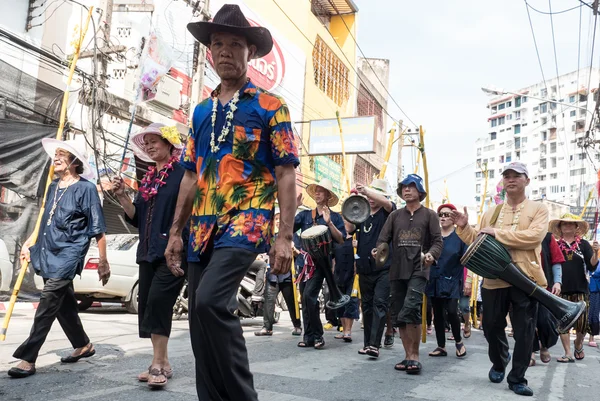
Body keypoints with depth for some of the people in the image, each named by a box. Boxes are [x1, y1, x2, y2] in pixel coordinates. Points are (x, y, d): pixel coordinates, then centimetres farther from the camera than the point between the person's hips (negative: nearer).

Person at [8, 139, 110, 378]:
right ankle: (83, 345, 30)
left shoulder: (86, 188, -9)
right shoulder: (53, 187, 13)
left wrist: (103, 262, -10)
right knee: (64, 305, 14)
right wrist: (29, 243, 17)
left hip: (68, 255, -8)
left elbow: (98, 229, -10)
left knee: (47, 305, -11)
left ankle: (28, 358, -6)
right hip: (49, 255, 8)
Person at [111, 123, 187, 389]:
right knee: (146, 303, 6)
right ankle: (162, 363, 16)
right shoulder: (148, 178, 16)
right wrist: (121, 197, 1)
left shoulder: (182, 172, -4)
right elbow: (136, 218, 15)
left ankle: (158, 363, -5)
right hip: (149, 251, 8)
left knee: (158, 299, -15)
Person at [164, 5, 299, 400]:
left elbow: (286, 174, -5)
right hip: (202, 228, 6)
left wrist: (285, 236, -13)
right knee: (201, 323, 6)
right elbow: (192, 176, 19)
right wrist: (176, 231, 14)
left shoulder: (271, 107, 1)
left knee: (210, 301, -25)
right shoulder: (201, 111, 17)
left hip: (246, 220, -6)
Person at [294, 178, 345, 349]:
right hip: (304, 260, 5)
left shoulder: (335, 216, 4)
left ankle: (317, 335, -6)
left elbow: (341, 239, -4)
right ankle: (309, 336, 13)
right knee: (305, 299, 5)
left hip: (321, 260, -5)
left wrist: (329, 222, -15)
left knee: (309, 295, -18)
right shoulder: (305, 214, 12)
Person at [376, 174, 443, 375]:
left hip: (418, 270, -4)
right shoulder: (395, 215, 14)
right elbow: (383, 239, 8)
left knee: (411, 309, -22)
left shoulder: (429, 215, 7)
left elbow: (438, 241, 1)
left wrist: (431, 254, -20)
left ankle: (414, 356, -7)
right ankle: (409, 356, 17)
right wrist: (378, 251, -14)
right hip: (397, 271, 4)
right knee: (398, 315, 6)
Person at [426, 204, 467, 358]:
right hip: (435, 280, 4)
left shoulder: (460, 236, -2)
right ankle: (441, 347, 18)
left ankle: (458, 341, 12)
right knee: (438, 314, 7)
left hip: (452, 281, -4)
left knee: (451, 311, -14)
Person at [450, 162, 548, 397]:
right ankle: (499, 363, 38)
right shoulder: (491, 213, 15)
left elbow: (533, 237, -15)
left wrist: (497, 233, -15)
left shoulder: (538, 209, 3)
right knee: (491, 326, 11)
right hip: (494, 279, 3)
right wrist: (464, 228, -3)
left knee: (524, 331, 4)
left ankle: (517, 378, 18)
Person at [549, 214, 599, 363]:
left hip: (580, 289, -1)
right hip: (561, 290, 1)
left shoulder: (583, 244, 5)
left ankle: (578, 345, 29)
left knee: (582, 322, 0)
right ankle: (568, 354, 8)